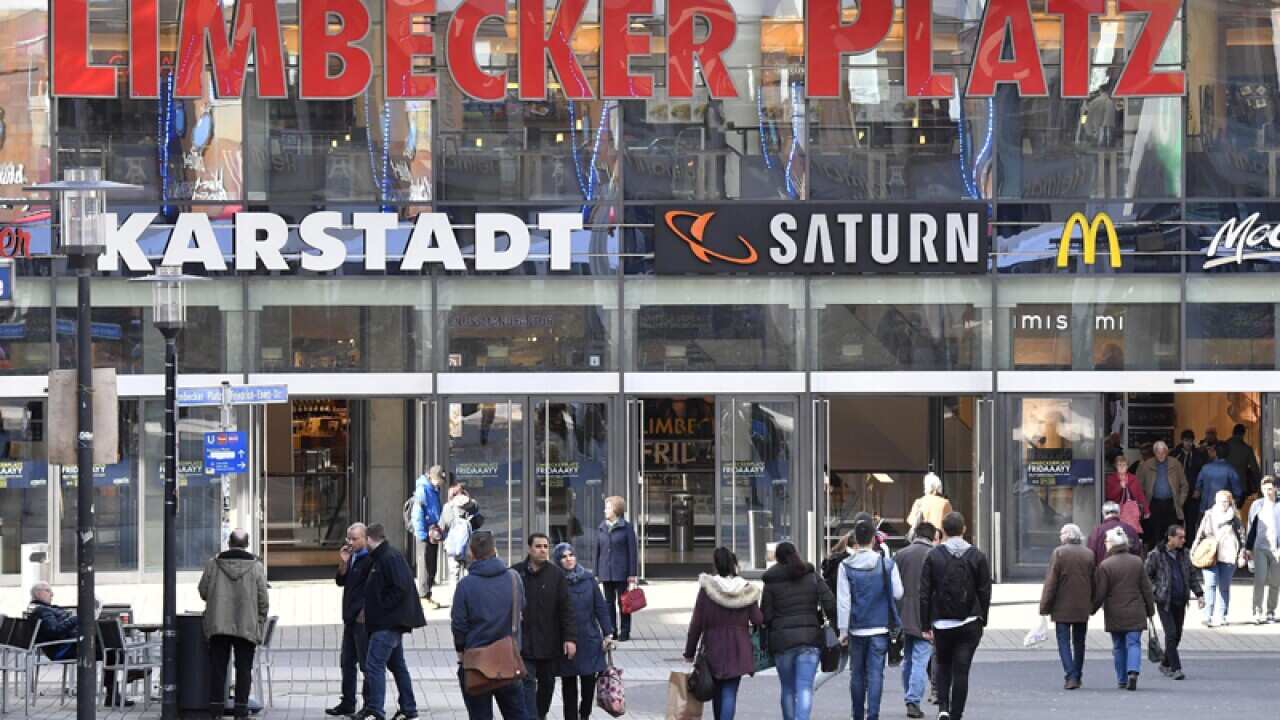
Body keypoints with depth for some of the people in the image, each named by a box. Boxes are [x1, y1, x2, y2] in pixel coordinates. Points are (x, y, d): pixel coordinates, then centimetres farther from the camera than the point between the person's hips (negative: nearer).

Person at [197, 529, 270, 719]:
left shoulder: (213, 564, 0)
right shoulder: (256, 567, -2)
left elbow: (203, 592, 8)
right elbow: (263, 602, -2)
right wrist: (259, 627, 8)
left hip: (218, 625, 1)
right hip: (246, 627, -1)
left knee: (217, 667, 7)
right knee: (243, 668, 5)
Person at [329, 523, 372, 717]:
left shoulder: (370, 559, -15)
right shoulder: (352, 557, 13)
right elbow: (340, 581, 15)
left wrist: (365, 611, -18)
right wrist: (343, 563, -1)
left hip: (363, 619, -10)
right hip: (351, 617, 10)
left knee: (367, 663, -3)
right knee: (347, 662, 14)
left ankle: (370, 705, 2)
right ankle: (347, 703, 21)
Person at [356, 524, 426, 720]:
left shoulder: (390, 558, -16)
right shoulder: (379, 558, 16)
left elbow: (401, 588, -24)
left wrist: (382, 607, -19)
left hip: (388, 623, -11)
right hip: (391, 622, 11)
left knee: (374, 665, -13)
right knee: (397, 665, 16)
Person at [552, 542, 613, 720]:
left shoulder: (588, 579, 4)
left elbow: (600, 607, 6)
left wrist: (608, 633, 1)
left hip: (589, 640, 2)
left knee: (589, 681, -1)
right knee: (569, 685, 5)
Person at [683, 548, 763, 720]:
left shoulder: (707, 589, -7)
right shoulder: (747, 591, -5)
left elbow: (696, 623, -5)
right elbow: (758, 620, -5)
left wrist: (690, 652, 2)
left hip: (713, 648, 0)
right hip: (738, 650, 0)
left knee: (717, 692, 18)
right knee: (730, 693, -2)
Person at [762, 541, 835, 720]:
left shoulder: (771, 581, -1)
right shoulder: (812, 576, 3)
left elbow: (766, 616, -3)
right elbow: (830, 603, -6)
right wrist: (831, 620, 9)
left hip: (782, 639, 0)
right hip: (810, 638, 0)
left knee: (788, 689, 14)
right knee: (805, 687, -7)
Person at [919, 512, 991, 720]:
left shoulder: (933, 556, -3)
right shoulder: (978, 557, -1)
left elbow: (925, 594, -4)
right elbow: (985, 592, 1)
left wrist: (925, 626, 1)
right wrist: (982, 621, 9)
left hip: (941, 623, 0)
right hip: (969, 623, 0)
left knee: (943, 666, 18)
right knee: (961, 670, 3)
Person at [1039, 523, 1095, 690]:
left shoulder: (1059, 553, -9)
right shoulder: (1089, 554, 3)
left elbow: (1051, 582, -10)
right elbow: (1094, 582, 7)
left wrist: (1045, 607, -6)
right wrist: (1092, 605, 16)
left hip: (1062, 607, -4)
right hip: (1083, 608, 4)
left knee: (1064, 642, -1)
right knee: (1079, 642, 15)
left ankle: (1070, 676, -13)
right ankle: (1077, 675, 21)